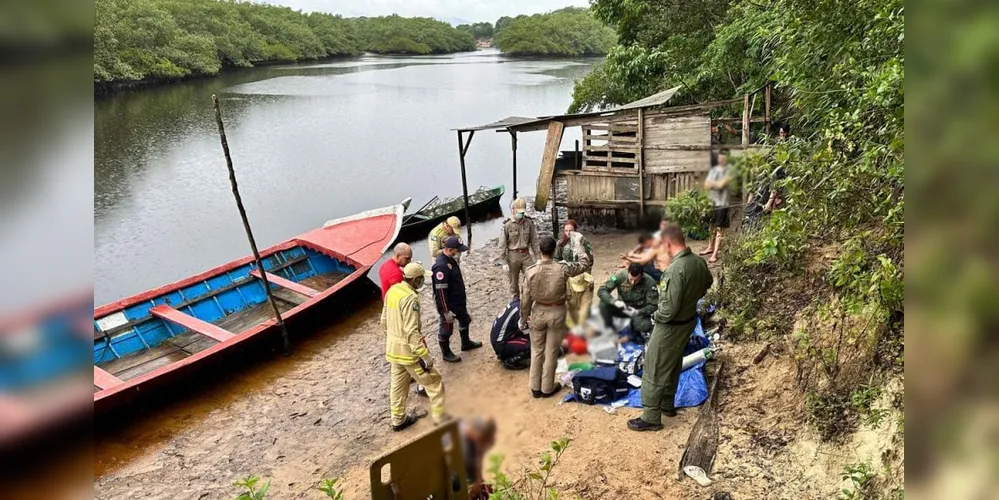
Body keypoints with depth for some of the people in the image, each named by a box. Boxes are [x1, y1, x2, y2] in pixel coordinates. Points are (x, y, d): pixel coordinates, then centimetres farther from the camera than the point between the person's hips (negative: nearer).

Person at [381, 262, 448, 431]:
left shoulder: (392, 291, 2)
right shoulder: (410, 297, -25)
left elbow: (384, 321, 12)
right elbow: (411, 331, -29)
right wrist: (425, 356, -26)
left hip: (392, 347, 9)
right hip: (408, 350, -9)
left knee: (397, 385, 21)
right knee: (434, 383, 4)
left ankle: (398, 419, 34)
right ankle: (441, 418, 11)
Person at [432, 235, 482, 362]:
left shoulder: (452, 259, 1)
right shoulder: (441, 266, -30)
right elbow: (440, 291, -30)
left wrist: (462, 299, 24)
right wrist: (446, 311, -27)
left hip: (459, 301, 10)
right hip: (448, 304, -10)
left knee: (464, 320, 27)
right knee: (446, 329, 9)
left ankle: (466, 343, 49)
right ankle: (446, 353, 28)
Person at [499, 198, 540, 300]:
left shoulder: (529, 223, -4)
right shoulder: (507, 225, -11)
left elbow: (534, 241, 4)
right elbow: (502, 245, -7)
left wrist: (537, 257, 3)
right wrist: (504, 262, -8)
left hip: (526, 254, 2)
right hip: (513, 255, -2)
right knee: (514, 281, 11)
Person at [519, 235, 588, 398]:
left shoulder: (530, 272, -16)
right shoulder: (562, 269, -18)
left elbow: (526, 300, -8)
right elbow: (584, 266, 1)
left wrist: (523, 320, 5)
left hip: (538, 313, 1)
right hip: (557, 313, -1)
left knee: (536, 351, 17)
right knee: (551, 353, 13)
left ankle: (535, 388, 27)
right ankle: (547, 388, 25)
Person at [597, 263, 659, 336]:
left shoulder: (649, 282, -23)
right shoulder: (620, 276, -20)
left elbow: (653, 306, -19)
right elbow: (601, 291, -21)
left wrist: (638, 312, -38)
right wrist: (615, 301, -39)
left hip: (640, 311, -2)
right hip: (622, 308, 2)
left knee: (645, 326, -34)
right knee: (603, 303, -26)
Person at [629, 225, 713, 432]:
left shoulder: (676, 269, -32)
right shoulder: (700, 262, -5)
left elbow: (669, 308, -29)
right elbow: (707, 283, 18)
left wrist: (656, 316, -10)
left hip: (670, 327, -9)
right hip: (689, 320, 9)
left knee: (654, 372, 4)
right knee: (673, 365, 25)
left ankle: (651, 418, 14)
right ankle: (667, 405, 41)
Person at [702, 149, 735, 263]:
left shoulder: (730, 170, -7)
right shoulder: (713, 169, 13)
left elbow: (721, 184, -15)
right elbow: (706, 185, 6)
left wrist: (712, 183, 2)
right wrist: (717, 184, -10)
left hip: (722, 203, -6)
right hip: (712, 202, 6)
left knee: (719, 229, -5)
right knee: (711, 227, 16)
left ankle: (715, 254, -5)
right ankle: (710, 248, 30)